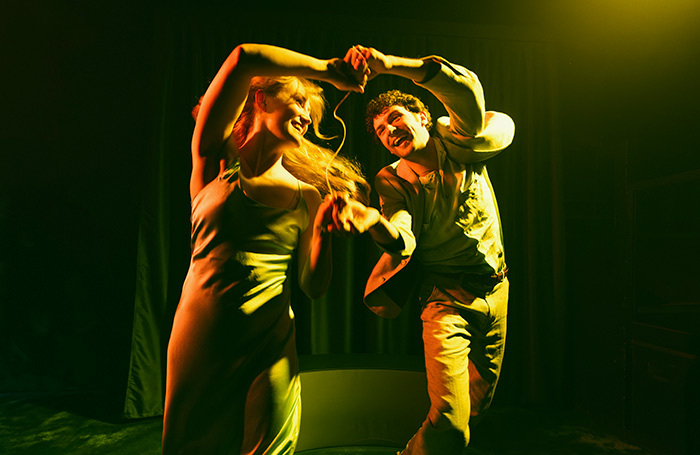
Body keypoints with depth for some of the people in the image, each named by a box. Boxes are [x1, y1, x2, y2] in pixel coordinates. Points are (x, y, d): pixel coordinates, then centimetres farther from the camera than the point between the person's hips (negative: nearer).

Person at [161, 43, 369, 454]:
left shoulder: (306, 195, 4)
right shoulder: (216, 158, -2)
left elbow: (314, 287, 3)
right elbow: (244, 59, -16)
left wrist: (323, 231, -12)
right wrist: (328, 69, -8)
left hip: (270, 346, 2)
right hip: (202, 340, -1)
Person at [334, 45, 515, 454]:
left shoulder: (457, 141, -6)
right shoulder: (393, 181, -8)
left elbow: (467, 91, -28)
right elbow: (403, 241, -26)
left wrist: (392, 64, -40)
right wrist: (373, 220, -49)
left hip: (496, 290, 3)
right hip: (446, 297, -3)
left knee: (478, 405, 20)